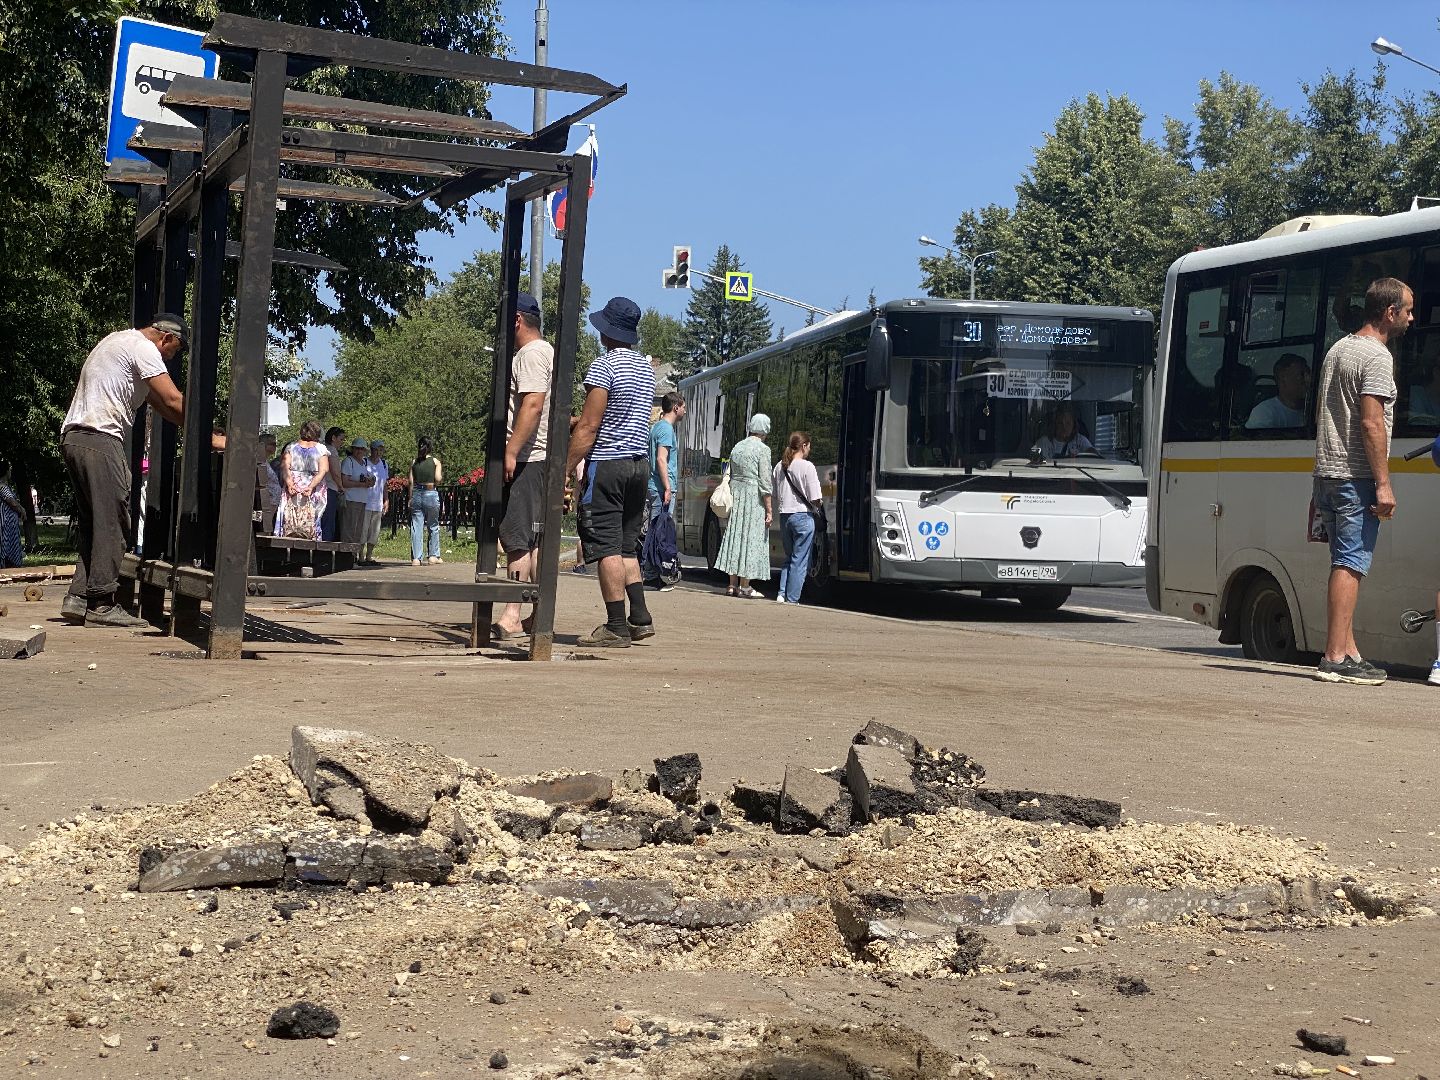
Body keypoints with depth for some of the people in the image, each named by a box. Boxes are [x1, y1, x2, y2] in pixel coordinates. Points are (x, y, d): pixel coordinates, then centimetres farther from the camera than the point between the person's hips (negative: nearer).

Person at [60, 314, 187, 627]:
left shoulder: (118, 341, 27)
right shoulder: (143, 347, -5)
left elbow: (157, 401, 27)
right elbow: (173, 401, -12)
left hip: (74, 437, 10)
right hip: (100, 439, -10)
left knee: (94, 525, 11)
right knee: (112, 524, -9)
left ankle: (78, 599, 6)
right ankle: (101, 604, -10)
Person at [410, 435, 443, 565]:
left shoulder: (414, 462, 7)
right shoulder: (435, 461, 0)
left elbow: (411, 482, 4)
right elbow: (438, 479, -9)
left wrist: (410, 498, 9)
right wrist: (442, 476, 12)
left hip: (416, 494, 2)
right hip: (431, 494, -2)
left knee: (416, 527, 2)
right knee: (433, 526, 13)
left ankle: (416, 558, -1)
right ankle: (433, 555, 15)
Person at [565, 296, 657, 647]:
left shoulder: (605, 365, -12)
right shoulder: (647, 368, 13)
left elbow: (589, 426, -16)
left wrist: (566, 469, -12)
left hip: (608, 463, -8)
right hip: (639, 462, 8)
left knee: (606, 547, -5)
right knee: (627, 546, 14)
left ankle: (616, 628, -7)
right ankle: (640, 619, 8)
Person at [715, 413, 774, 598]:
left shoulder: (737, 447, 11)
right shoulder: (762, 449, -9)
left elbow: (731, 476, 14)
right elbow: (765, 482, -11)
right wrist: (769, 510, -8)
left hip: (736, 493, 6)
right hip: (754, 499, -6)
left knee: (735, 537, 9)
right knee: (751, 540, -2)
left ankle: (732, 585, 11)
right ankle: (745, 587, -1)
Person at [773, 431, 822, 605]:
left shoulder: (780, 467, 6)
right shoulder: (807, 467, -12)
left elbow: (774, 494, 13)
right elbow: (815, 499, -12)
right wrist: (816, 507, 8)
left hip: (784, 516, 6)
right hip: (803, 516, -6)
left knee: (789, 557, 19)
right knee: (800, 560, 2)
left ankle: (782, 593, 10)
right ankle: (792, 598, 2)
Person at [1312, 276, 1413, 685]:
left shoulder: (1337, 349, 18)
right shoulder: (1377, 356, -11)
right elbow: (1371, 423, -19)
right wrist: (1383, 483, -18)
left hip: (1327, 472, 9)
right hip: (1356, 478, -9)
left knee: (1346, 563, 12)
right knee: (1351, 564, -10)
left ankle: (1348, 651, 14)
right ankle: (1336, 657, -12)